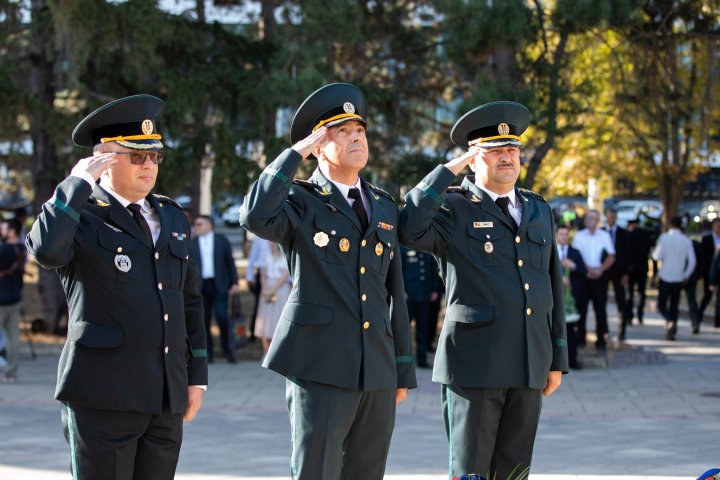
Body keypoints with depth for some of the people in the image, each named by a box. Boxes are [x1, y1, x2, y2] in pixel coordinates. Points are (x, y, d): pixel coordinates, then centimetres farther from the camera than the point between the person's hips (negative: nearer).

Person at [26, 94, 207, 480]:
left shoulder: (171, 216, 16)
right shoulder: (82, 215, -3)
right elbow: (46, 250, -27)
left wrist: (196, 375, 16)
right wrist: (77, 183, -18)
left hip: (166, 400, 6)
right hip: (104, 398, -6)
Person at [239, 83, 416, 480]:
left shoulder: (384, 206, 16)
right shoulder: (300, 202, 0)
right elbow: (255, 217, -24)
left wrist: (404, 368, 15)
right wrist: (295, 154, -14)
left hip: (378, 372, 6)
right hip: (320, 369, -6)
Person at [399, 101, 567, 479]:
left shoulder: (539, 211, 15)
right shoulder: (454, 209, -1)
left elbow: (552, 287, 18)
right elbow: (410, 229, -23)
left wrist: (557, 359, 15)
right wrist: (449, 170, -15)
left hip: (530, 365, 5)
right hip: (474, 363, -5)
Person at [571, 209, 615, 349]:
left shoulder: (604, 236, 8)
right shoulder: (578, 236, 5)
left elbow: (611, 257, 5)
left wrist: (600, 270, -9)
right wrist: (588, 269, -13)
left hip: (600, 275, 0)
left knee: (600, 308, -1)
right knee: (581, 307, -1)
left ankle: (601, 340, 1)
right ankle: (580, 338, 6)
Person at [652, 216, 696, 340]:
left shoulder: (664, 238, -8)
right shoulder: (687, 240, 2)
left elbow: (658, 256, -12)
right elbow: (692, 261, 0)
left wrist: (654, 252, 10)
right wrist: (687, 275, 11)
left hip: (665, 276, -3)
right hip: (679, 278, 3)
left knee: (661, 304, 5)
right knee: (674, 305, 12)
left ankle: (670, 321, -23)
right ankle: (672, 332, 8)